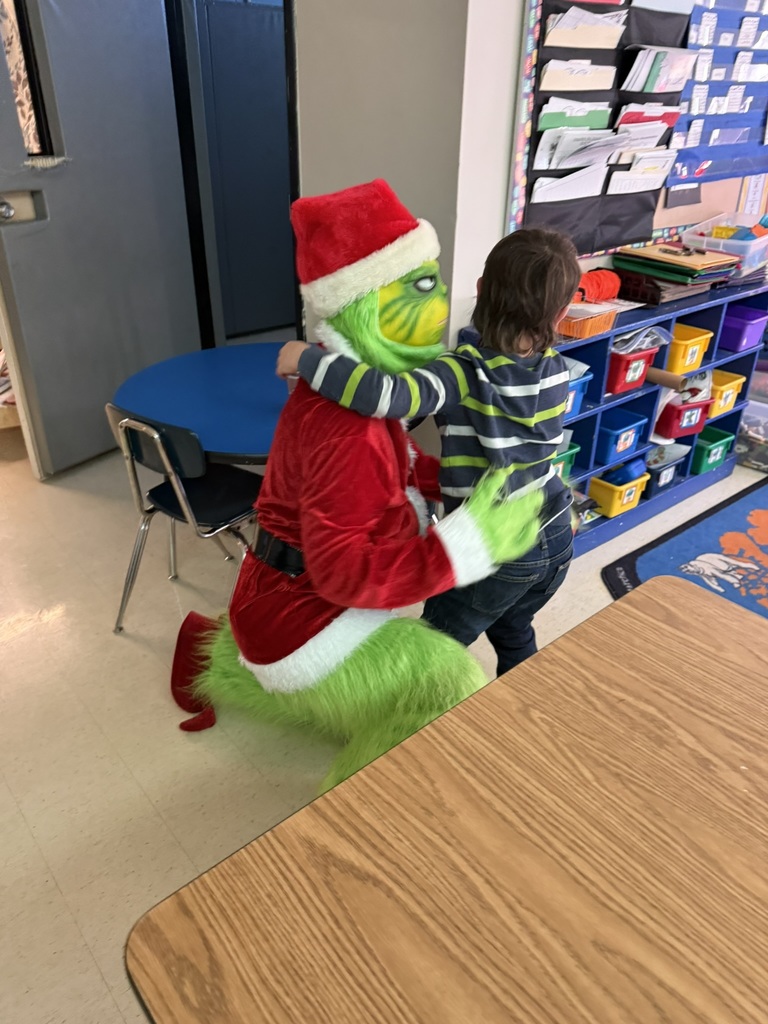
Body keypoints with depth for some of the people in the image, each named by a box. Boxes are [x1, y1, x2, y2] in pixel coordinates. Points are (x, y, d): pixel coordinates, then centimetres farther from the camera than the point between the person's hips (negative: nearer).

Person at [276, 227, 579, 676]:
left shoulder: (464, 373, -25)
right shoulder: (557, 371, -5)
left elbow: (389, 395, -43)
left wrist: (306, 359, -31)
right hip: (556, 537, 7)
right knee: (513, 633, 32)